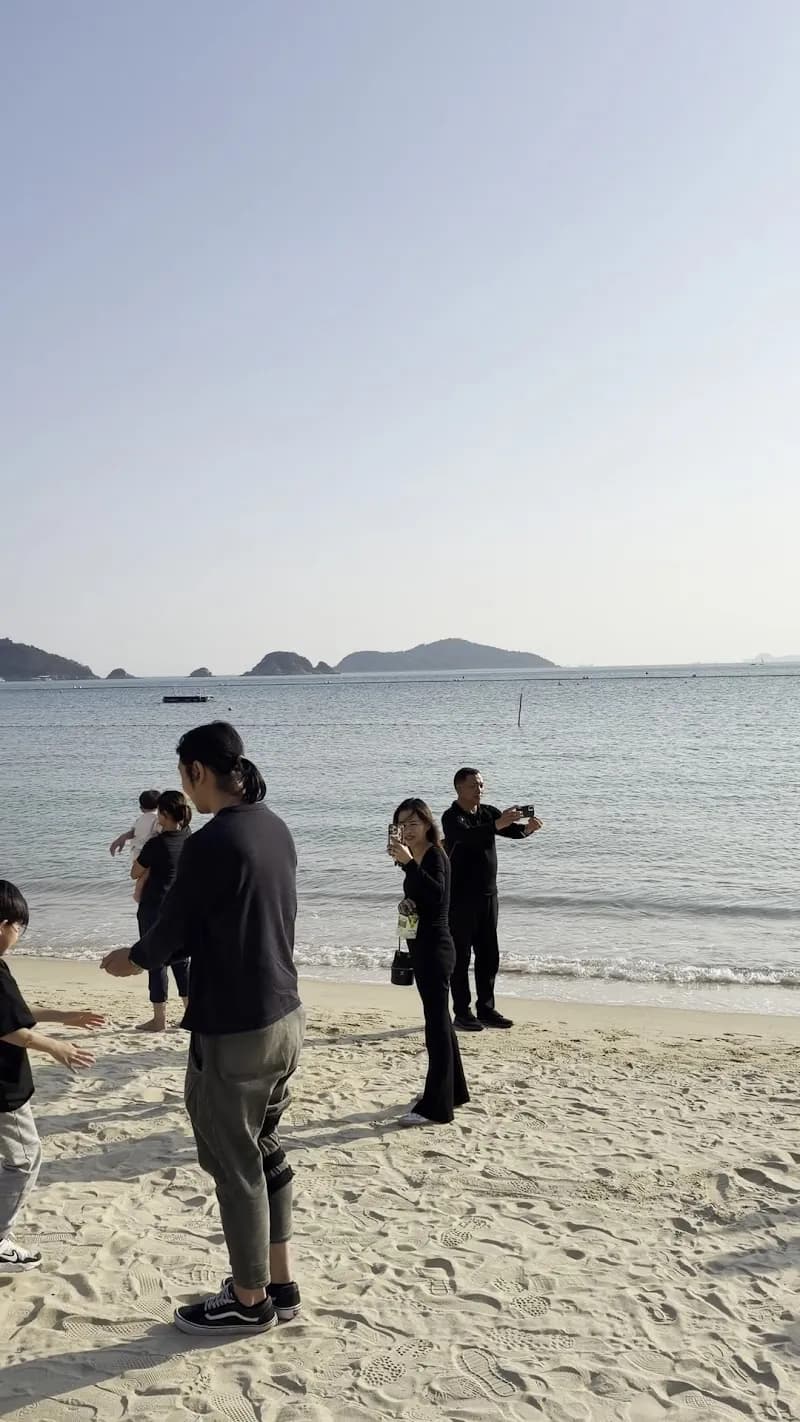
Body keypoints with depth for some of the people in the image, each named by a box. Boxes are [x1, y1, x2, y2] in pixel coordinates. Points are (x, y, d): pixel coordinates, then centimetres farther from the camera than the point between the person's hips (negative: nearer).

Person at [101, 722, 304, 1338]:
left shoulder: (211, 843, -22)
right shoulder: (275, 829, 4)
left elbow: (171, 928, -11)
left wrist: (131, 959, 10)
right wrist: (158, 951, 21)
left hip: (235, 1030, -8)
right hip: (286, 1016, 8)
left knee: (235, 1165, 9)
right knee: (265, 1153, 21)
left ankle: (250, 1300, 25)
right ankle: (279, 1283, 33)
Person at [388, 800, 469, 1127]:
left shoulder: (435, 856, -15)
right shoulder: (417, 858, 10)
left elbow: (437, 894, -33)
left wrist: (408, 863, -36)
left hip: (435, 947, -10)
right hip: (422, 947, 10)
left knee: (436, 1021, -5)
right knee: (439, 1018, 18)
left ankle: (436, 1107, -1)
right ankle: (453, 1091, 30)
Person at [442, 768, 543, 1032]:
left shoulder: (488, 812, 9)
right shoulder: (452, 817, -12)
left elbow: (512, 830, -3)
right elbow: (467, 836, -32)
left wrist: (527, 828, -27)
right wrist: (497, 825, -47)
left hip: (488, 894, 7)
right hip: (461, 898, -7)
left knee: (489, 955, 11)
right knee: (461, 956, 0)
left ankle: (486, 1009, 21)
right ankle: (462, 1012, 7)